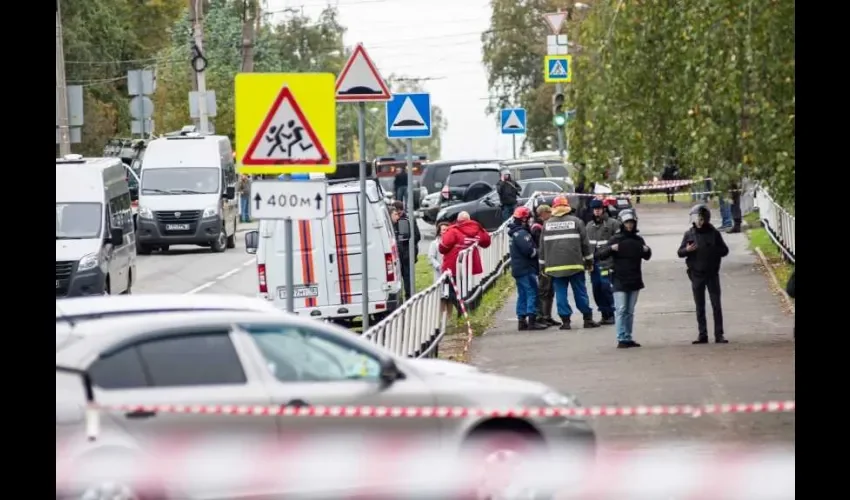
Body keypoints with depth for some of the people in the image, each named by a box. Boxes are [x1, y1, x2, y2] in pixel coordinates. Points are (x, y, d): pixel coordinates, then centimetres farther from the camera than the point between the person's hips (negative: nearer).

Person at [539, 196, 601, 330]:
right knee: (580, 292, 5)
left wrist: (543, 265, 17)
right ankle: (588, 319, 8)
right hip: (575, 264, -1)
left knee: (560, 293, 3)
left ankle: (565, 321, -1)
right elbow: (585, 243, 2)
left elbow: (542, 247, 10)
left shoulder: (547, 224, 7)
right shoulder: (576, 221, 1)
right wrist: (589, 261, 11)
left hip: (554, 265, 1)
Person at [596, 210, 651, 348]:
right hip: (620, 281, -5)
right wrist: (611, 248, -24)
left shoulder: (638, 240, 8)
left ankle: (628, 338, 14)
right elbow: (599, 255, -7)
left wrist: (646, 250, 0)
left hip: (634, 281, 5)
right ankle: (621, 339, -11)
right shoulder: (616, 239, -4)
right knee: (621, 310, -9)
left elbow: (646, 257, 22)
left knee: (630, 311, 9)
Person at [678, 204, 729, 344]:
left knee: (716, 305, -2)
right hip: (696, 274, 1)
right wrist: (687, 250, -16)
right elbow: (680, 252, 6)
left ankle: (719, 334, -1)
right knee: (700, 307, 5)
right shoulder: (689, 234, 3)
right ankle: (702, 335, 9)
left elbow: (724, 250, 3)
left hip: (712, 274, -1)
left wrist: (713, 251, -15)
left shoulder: (714, 233, 0)